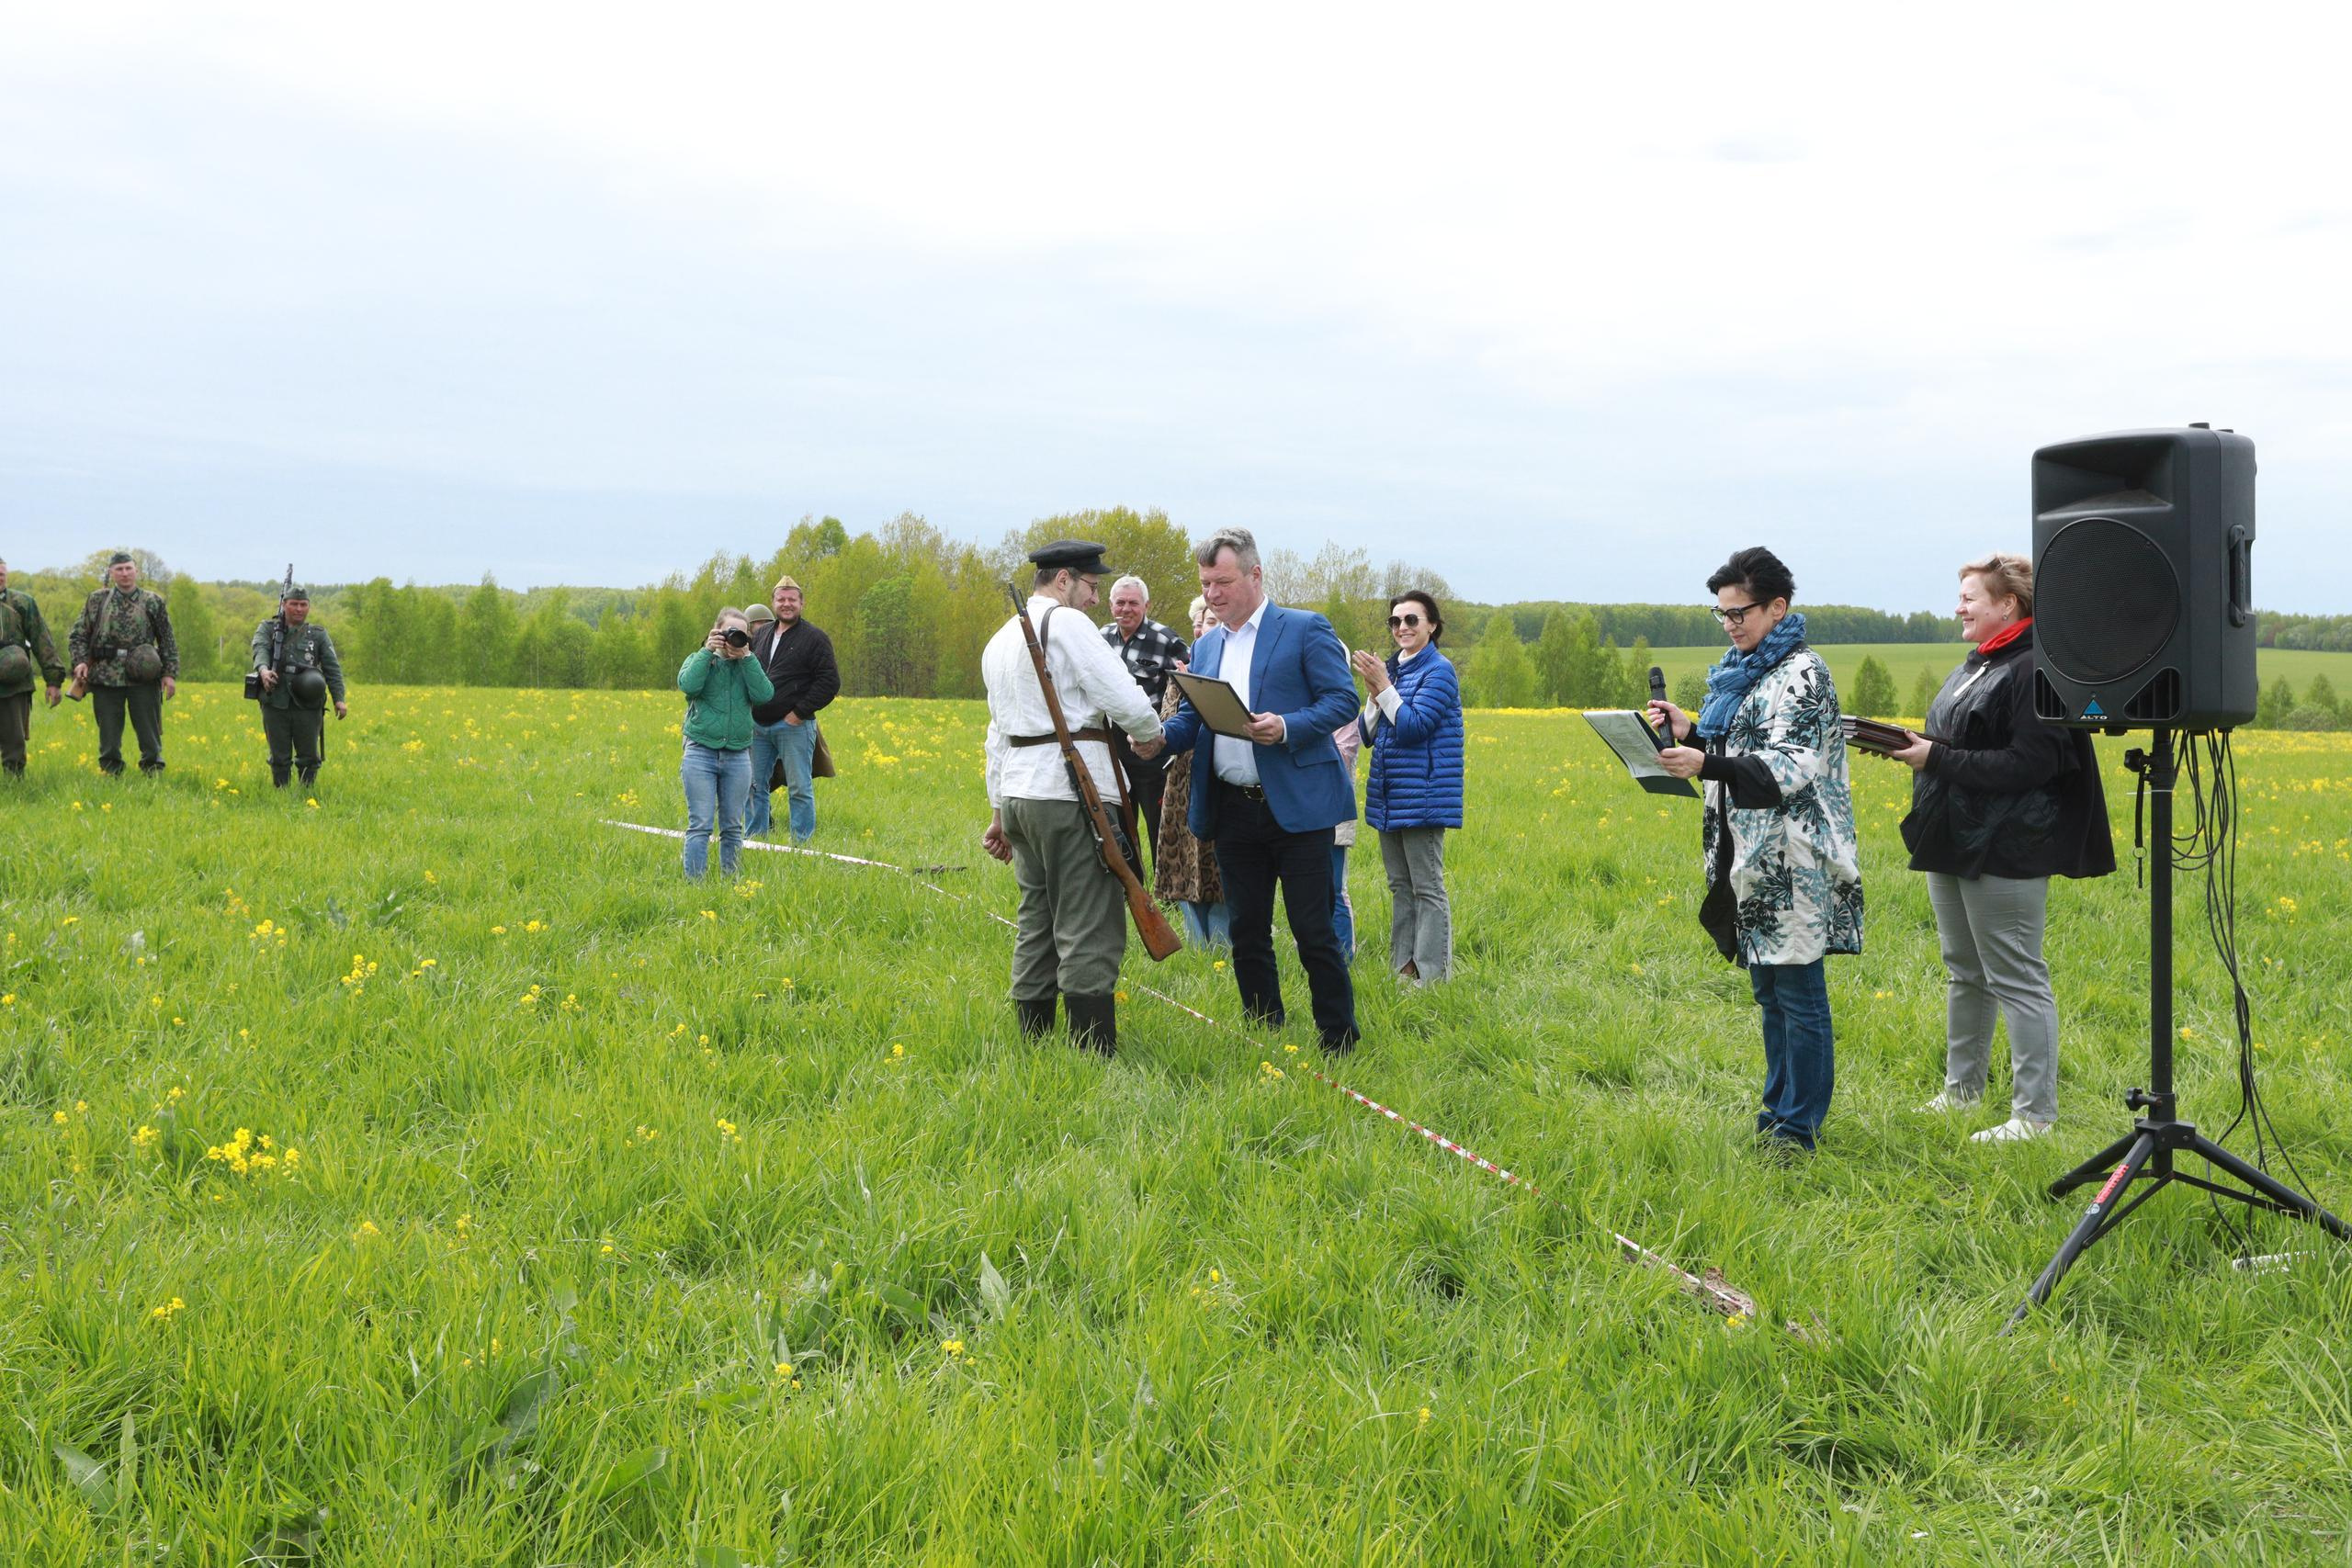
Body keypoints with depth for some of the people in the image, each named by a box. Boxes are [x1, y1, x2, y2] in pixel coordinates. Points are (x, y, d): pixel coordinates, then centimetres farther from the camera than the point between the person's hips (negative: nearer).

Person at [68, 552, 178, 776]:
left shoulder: (153, 602, 7)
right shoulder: (97, 600, 10)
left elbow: (168, 641, 8)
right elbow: (77, 636, 13)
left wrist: (170, 673, 0)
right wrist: (80, 661, -4)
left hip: (144, 677, -1)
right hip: (106, 679, 1)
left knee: (150, 734, 1)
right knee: (108, 737, 6)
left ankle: (153, 775, 9)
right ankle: (109, 778, 15)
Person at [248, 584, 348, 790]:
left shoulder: (318, 634, 11)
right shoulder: (267, 629, 9)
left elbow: (332, 667, 4)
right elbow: (260, 649, -11)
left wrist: (339, 699, -8)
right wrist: (263, 669, -34)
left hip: (308, 705, 0)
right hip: (276, 704, 0)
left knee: (309, 757, 3)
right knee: (279, 757, 6)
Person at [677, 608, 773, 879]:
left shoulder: (748, 665, 11)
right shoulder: (700, 660, 6)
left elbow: (764, 695, -8)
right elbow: (688, 685, -16)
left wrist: (746, 658, -8)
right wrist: (707, 651, -12)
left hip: (737, 755, 3)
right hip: (701, 753, -3)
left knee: (732, 827, 8)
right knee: (700, 826, -6)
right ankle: (694, 884, -4)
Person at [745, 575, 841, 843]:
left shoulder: (815, 638, -4)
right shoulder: (761, 635, 16)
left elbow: (830, 682, -9)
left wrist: (800, 712, -12)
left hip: (793, 725, -6)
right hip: (757, 725, 6)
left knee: (799, 788, -3)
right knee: (754, 785, 10)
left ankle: (802, 842, 2)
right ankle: (754, 837, 20)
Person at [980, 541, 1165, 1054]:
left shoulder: (999, 641, 19)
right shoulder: (1067, 623, -8)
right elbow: (1123, 699, -14)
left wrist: (999, 810, 27)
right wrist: (1150, 735, 7)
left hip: (1019, 793, 9)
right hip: (1073, 794, -9)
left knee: (1036, 924, 14)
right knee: (1089, 934, -7)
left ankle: (1032, 1048, 17)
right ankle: (1094, 1055, -9)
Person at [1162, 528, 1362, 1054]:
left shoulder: (1306, 629, -2)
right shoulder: (1206, 647, 16)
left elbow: (1343, 699, -8)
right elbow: (1191, 720, 15)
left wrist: (1287, 728, -23)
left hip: (1296, 807, -6)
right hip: (1232, 809, 6)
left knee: (1313, 932, -4)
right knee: (1247, 932, 11)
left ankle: (1339, 1042, 7)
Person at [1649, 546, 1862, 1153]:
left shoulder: (1800, 674, -12)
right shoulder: (1742, 671, 16)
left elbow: (1793, 766, -21)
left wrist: (1707, 765, -32)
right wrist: (1690, 734, 3)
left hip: (1792, 866, -9)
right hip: (1752, 861, 9)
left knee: (1798, 992, -4)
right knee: (1768, 990, 15)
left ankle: (1797, 1129, 2)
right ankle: (1776, 1113, 25)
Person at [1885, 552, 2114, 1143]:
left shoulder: (2036, 670, -16)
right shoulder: (1975, 666, 15)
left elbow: (2028, 765, -22)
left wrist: (1937, 759, -21)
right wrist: (1912, 744, 5)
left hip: (2005, 851, -10)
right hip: (1954, 844, 10)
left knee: (2016, 981, -5)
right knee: (1964, 973, 19)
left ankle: (2034, 1115, 2)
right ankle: (1962, 1088, 31)